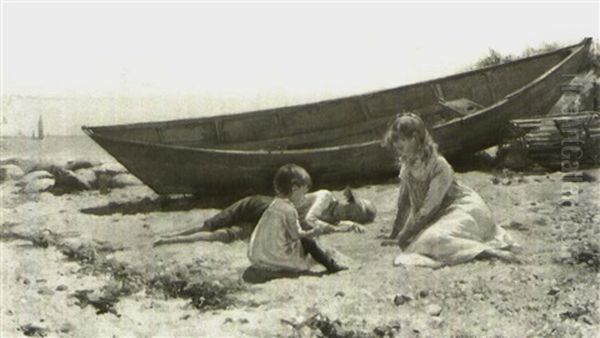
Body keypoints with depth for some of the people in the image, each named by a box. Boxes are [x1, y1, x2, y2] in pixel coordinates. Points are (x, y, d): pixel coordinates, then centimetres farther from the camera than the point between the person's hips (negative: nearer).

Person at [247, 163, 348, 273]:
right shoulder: (289, 210, -17)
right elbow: (297, 235, -14)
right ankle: (331, 266, 8)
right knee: (308, 243, -2)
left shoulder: (275, 204, 10)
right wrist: (317, 230, -1)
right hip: (275, 258, -9)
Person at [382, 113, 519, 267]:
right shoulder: (407, 166, 0)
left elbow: (429, 207, -23)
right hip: (444, 213, 10)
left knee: (434, 238, -30)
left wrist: (403, 237, -20)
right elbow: (404, 204, 8)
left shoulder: (439, 166, -22)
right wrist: (394, 235, 8)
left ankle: (490, 251, -30)